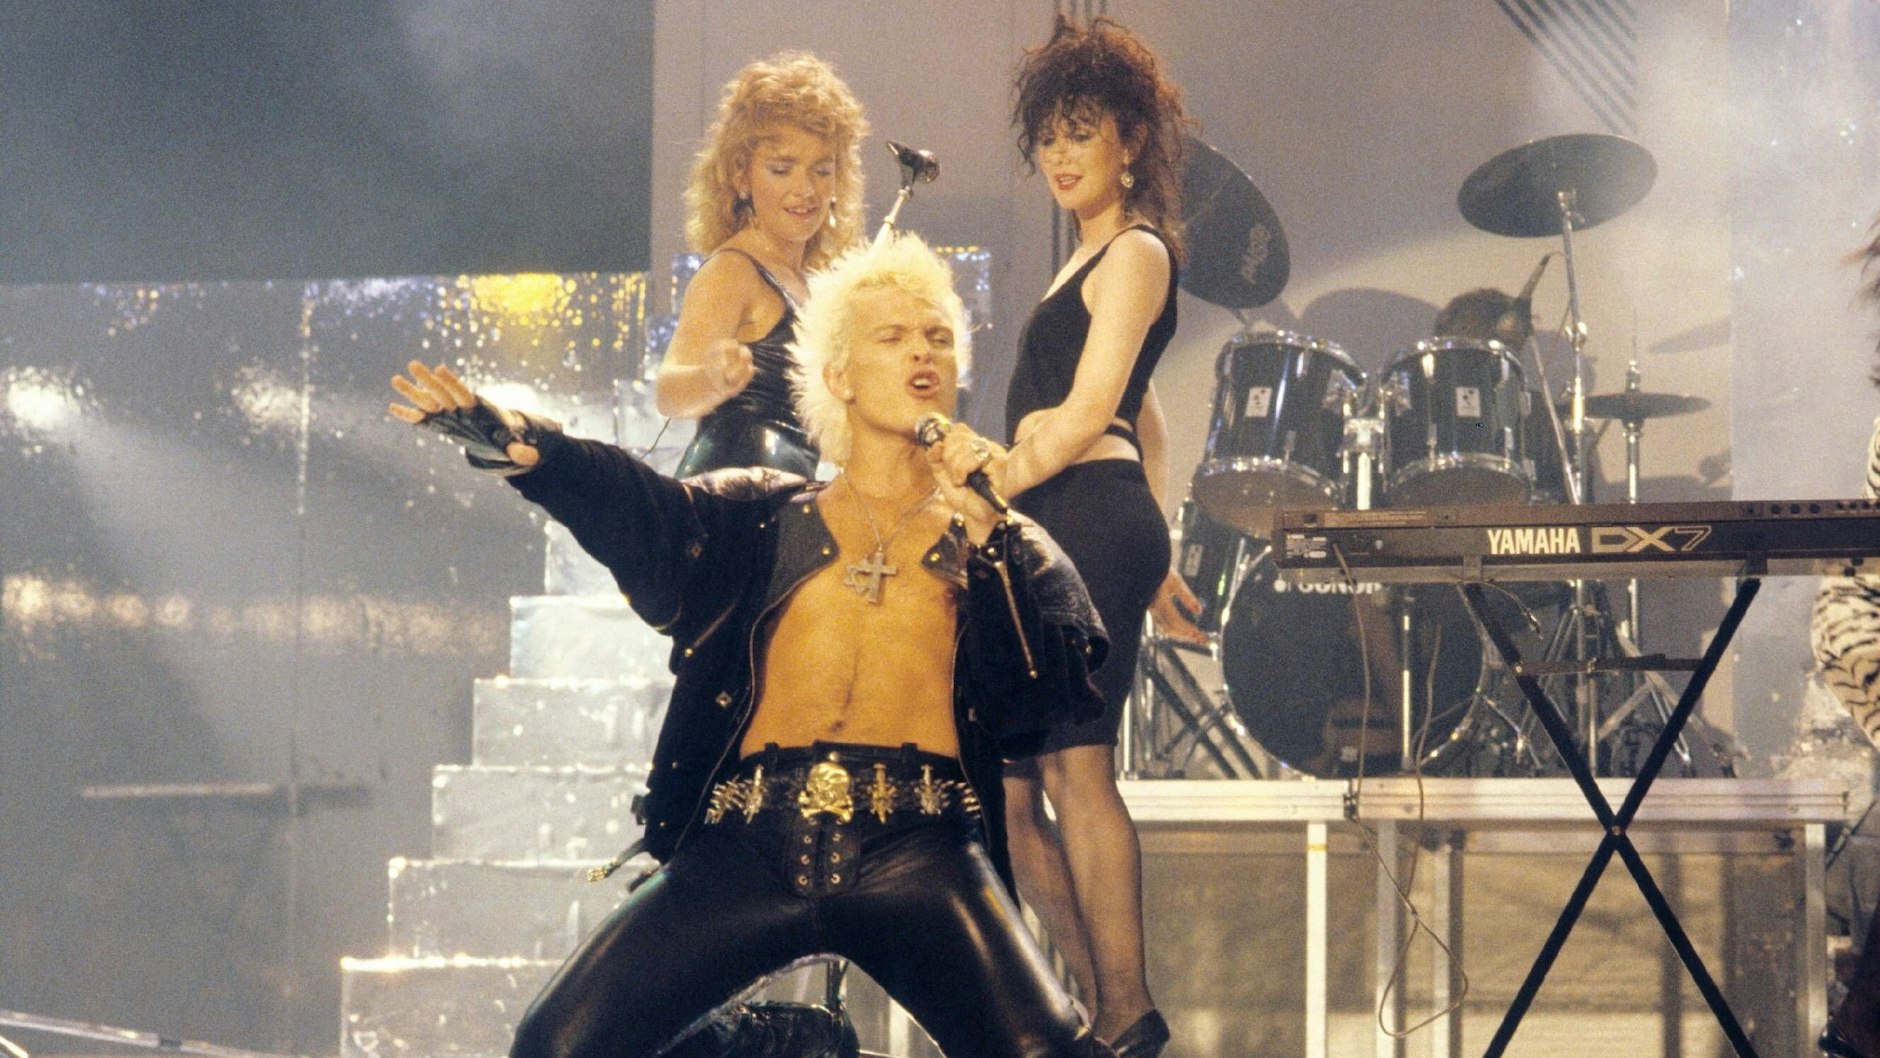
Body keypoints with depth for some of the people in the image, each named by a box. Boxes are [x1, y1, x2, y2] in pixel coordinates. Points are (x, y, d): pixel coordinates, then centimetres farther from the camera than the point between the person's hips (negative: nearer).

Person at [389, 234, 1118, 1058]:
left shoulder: (1004, 548, 20)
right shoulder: (763, 519, 19)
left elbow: (1041, 701, 4)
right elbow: (640, 511, -3)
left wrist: (984, 536, -2)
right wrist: (517, 446, -23)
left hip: (919, 852, -1)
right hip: (750, 842, 1)